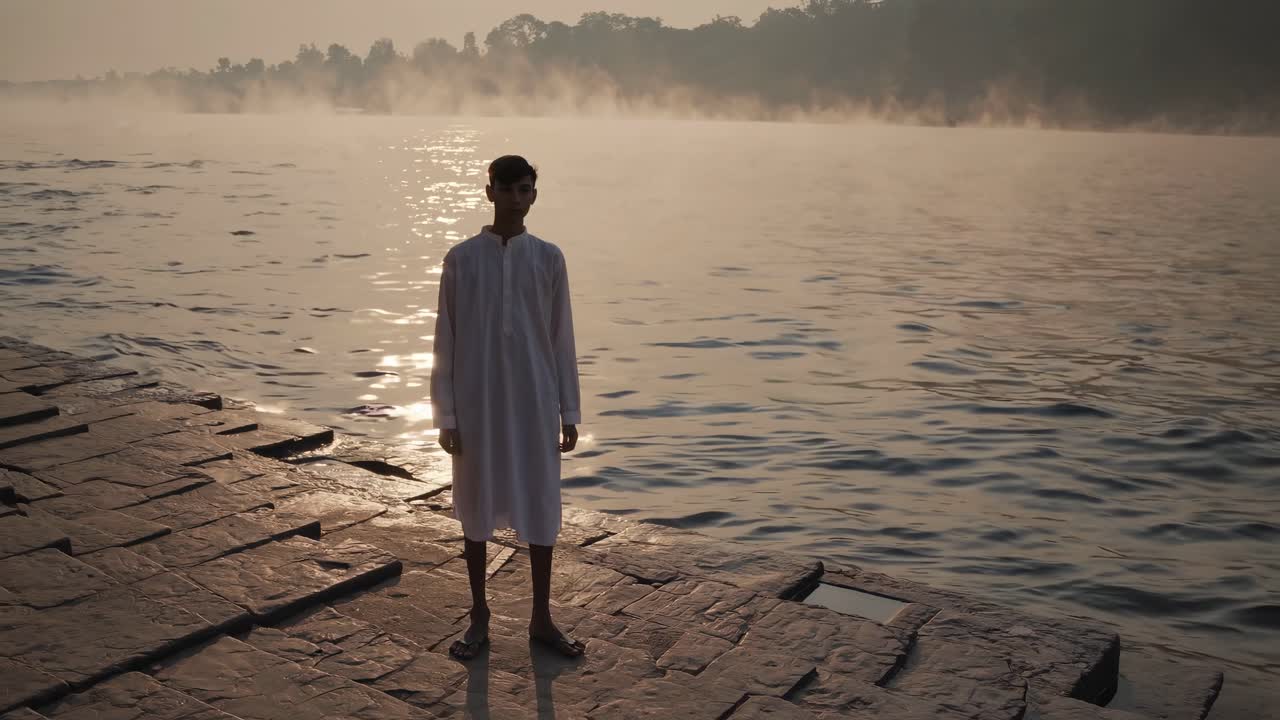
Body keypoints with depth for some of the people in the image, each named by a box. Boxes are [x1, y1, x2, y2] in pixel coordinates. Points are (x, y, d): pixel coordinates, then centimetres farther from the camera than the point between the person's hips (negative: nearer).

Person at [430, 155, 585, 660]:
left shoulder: (548, 258, 1)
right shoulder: (461, 258, -2)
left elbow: (561, 339, 4)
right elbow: (445, 342, -1)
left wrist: (569, 411, 2)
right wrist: (446, 414, -5)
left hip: (534, 403, 1)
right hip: (478, 404, -1)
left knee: (540, 509, 8)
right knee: (476, 509, 10)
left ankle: (541, 618, 23)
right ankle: (479, 618, 25)